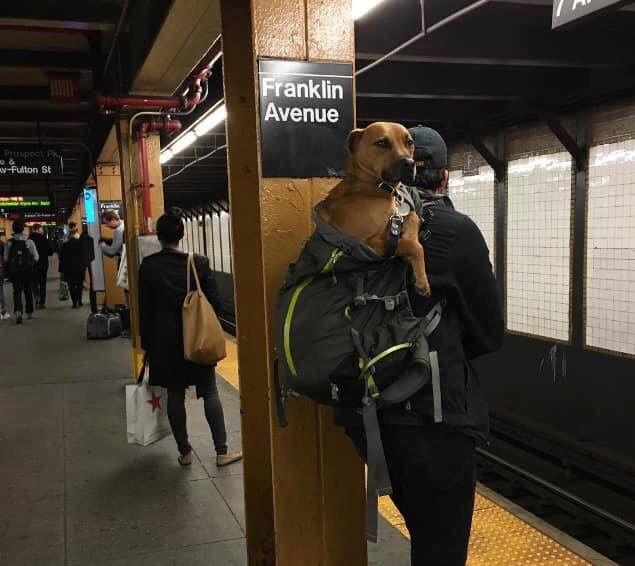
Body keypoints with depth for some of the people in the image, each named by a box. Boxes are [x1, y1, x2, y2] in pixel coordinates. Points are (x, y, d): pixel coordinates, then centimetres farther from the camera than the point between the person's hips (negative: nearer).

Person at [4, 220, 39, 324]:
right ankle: (29, 312, 23)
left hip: (14, 271, 0)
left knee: (17, 291, 3)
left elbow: (5, 259, -4)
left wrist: (9, 268, 13)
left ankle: (18, 311, -19)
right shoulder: (29, 242, -8)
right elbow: (36, 258, -7)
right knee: (28, 291, 14)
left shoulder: (9, 243, -5)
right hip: (27, 270, 0)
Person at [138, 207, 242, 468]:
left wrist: (147, 343, 8)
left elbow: (145, 308, -2)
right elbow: (214, 301, -5)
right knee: (210, 393, 8)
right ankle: (222, 451, 12)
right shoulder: (199, 262, -8)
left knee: (175, 395, 11)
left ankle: (184, 452, 19)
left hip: (166, 340, 1)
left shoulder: (148, 265, -6)